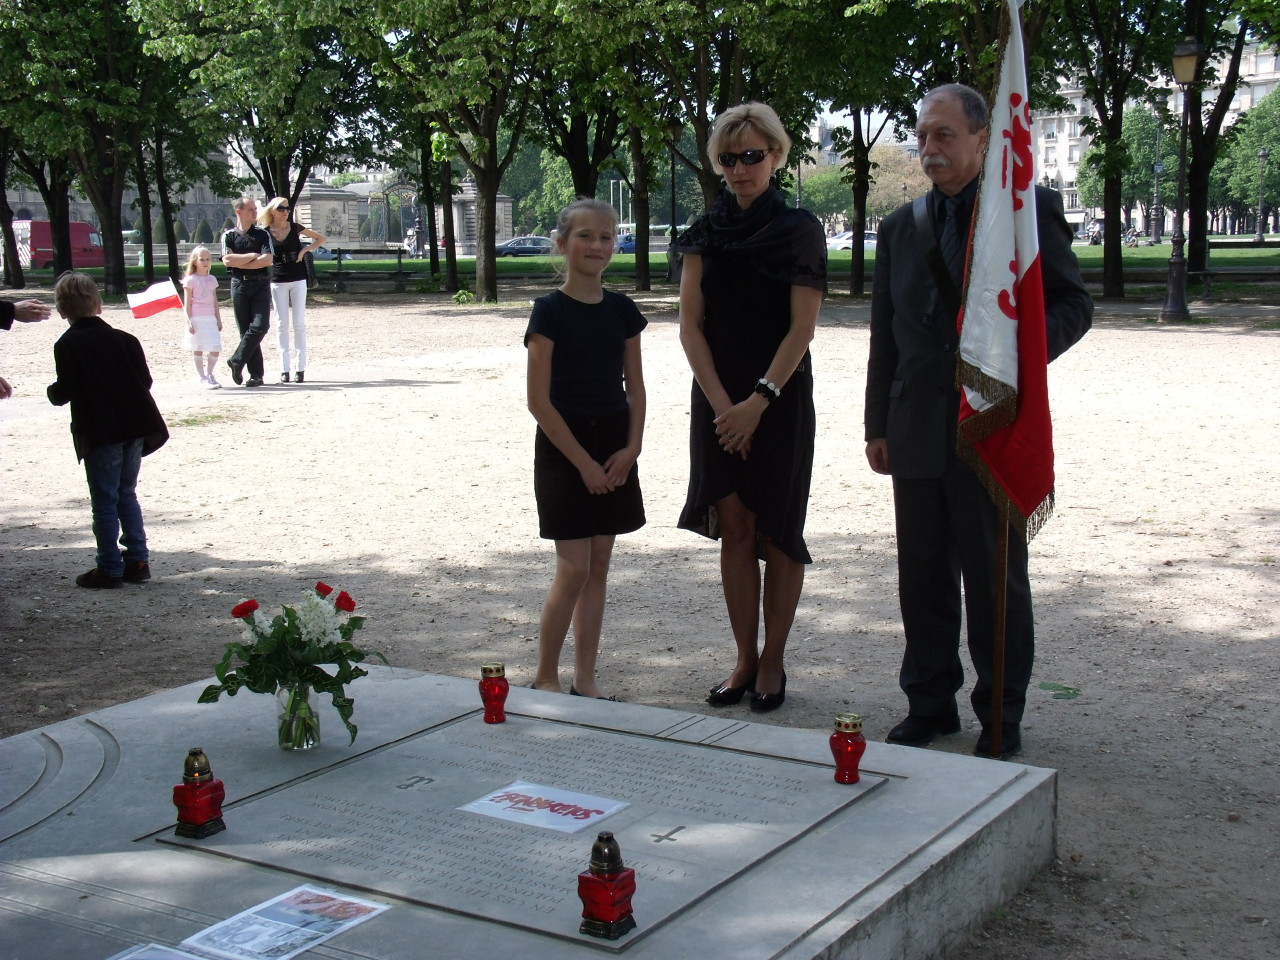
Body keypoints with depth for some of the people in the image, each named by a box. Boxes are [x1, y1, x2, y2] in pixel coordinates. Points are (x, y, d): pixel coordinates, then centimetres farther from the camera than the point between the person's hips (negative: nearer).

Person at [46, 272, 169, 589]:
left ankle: (110, 569, 6)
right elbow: (145, 381, 4)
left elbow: (63, 393, -12)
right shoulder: (124, 340, 4)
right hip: (134, 428, 5)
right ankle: (138, 560, 15)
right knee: (127, 495, 16)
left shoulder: (67, 346, -9)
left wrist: (52, 391, 10)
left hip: (99, 434, -4)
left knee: (104, 501, 2)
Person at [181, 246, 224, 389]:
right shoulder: (191, 280, -2)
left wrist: (218, 319, 15)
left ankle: (209, 374, 17)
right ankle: (203, 378, 8)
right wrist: (189, 321, -11)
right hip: (196, 319, -4)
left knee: (216, 349, -2)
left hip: (210, 318, 4)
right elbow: (187, 302, -4)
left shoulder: (212, 279, 13)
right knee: (197, 349, 1)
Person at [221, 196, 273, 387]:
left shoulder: (263, 234, 8)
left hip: (261, 284, 0)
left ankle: (237, 361, -4)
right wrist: (253, 256, -6)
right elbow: (227, 260, -8)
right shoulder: (229, 236, 7)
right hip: (239, 285, 0)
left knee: (260, 326, -16)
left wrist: (241, 263, -7)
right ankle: (256, 374, 4)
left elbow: (268, 260, -6)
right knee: (246, 329, 1)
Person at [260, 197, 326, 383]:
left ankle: (300, 367, 1)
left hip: (298, 279, 0)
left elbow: (322, 238, 9)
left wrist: (305, 250, -2)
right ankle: (284, 368, 4)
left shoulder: (295, 228, 1)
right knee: (282, 324, 2)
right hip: (277, 281, 0)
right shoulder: (265, 232, 1)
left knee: (299, 322, -1)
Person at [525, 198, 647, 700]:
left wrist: (630, 448, -5)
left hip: (613, 448, 5)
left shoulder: (622, 310, 6)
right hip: (563, 447, -5)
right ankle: (545, 677, 10)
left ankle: (585, 679, 16)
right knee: (573, 568, -6)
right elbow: (539, 400, -12)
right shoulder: (550, 311, -9)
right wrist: (583, 461, -14)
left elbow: (635, 387, 9)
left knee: (599, 565, 8)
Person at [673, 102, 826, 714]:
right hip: (718, 399, 3)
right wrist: (723, 404, -8)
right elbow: (690, 325, 3)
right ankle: (745, 659, 13)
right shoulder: (705, 234, 8)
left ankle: (773, 662, 11)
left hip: (780, 398, -3)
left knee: (776, 529, 2)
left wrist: (758, 401, -15)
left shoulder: (799, 231, -2)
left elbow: (802, 328, -8)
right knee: (733, 528, 5)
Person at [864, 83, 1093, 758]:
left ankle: (1001, 717, 16)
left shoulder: (1029, 210, 2)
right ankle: (930, 704, 23)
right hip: (918, 431, 4)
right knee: (923, 577, 9)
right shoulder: (900, 227, 14)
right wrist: (877, 425, 11)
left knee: (996, 578, 3)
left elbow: (1072, 304, 1)